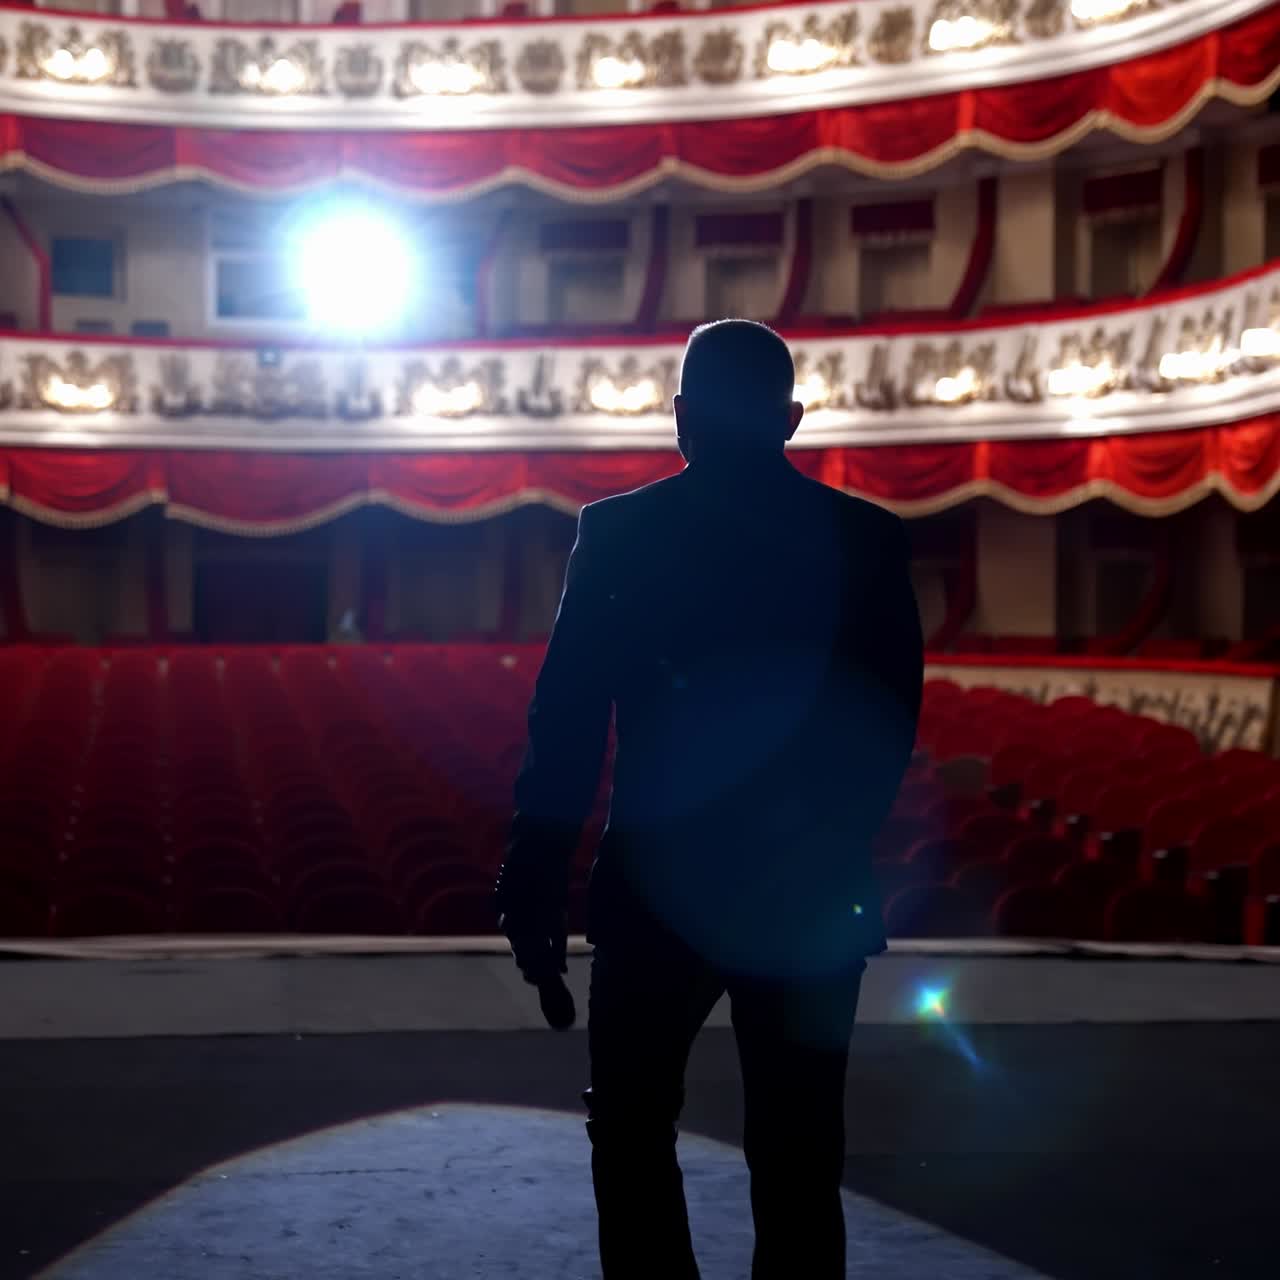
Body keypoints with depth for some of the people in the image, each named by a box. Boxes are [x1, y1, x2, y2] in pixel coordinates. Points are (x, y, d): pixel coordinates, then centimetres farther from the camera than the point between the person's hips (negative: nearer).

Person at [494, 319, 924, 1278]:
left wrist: (535, 882, -2)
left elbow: (567, 722, -7)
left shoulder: (621, 531, -6)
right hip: (810, 888, 2)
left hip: (663, 883, -2)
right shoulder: (869, 539, 0)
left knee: (633, 1131, 14)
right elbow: (889, 724, 5)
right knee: (798, 1154, 8)